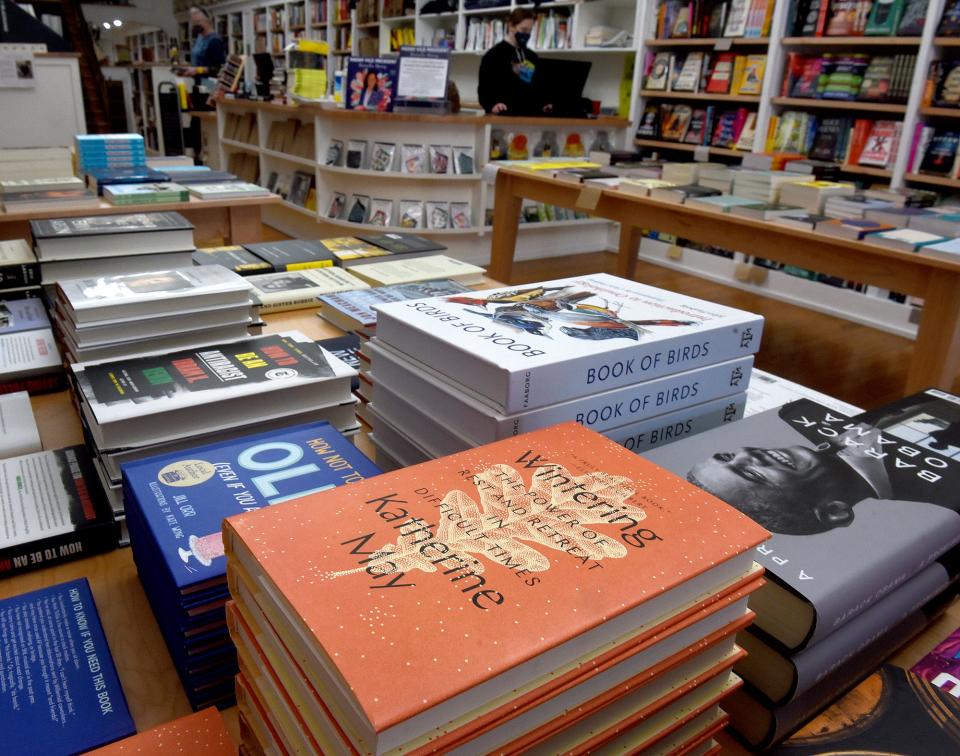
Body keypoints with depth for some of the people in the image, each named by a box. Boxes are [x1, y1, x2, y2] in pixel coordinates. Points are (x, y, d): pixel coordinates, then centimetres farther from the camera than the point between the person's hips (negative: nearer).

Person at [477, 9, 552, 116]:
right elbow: (485, 88, -8)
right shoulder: (494, 55, -1)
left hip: (532, 114, 6)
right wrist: (492, 105, -29)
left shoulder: (533, 57, 19)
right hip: (506, 114, -6)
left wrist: (544, 104, 3)